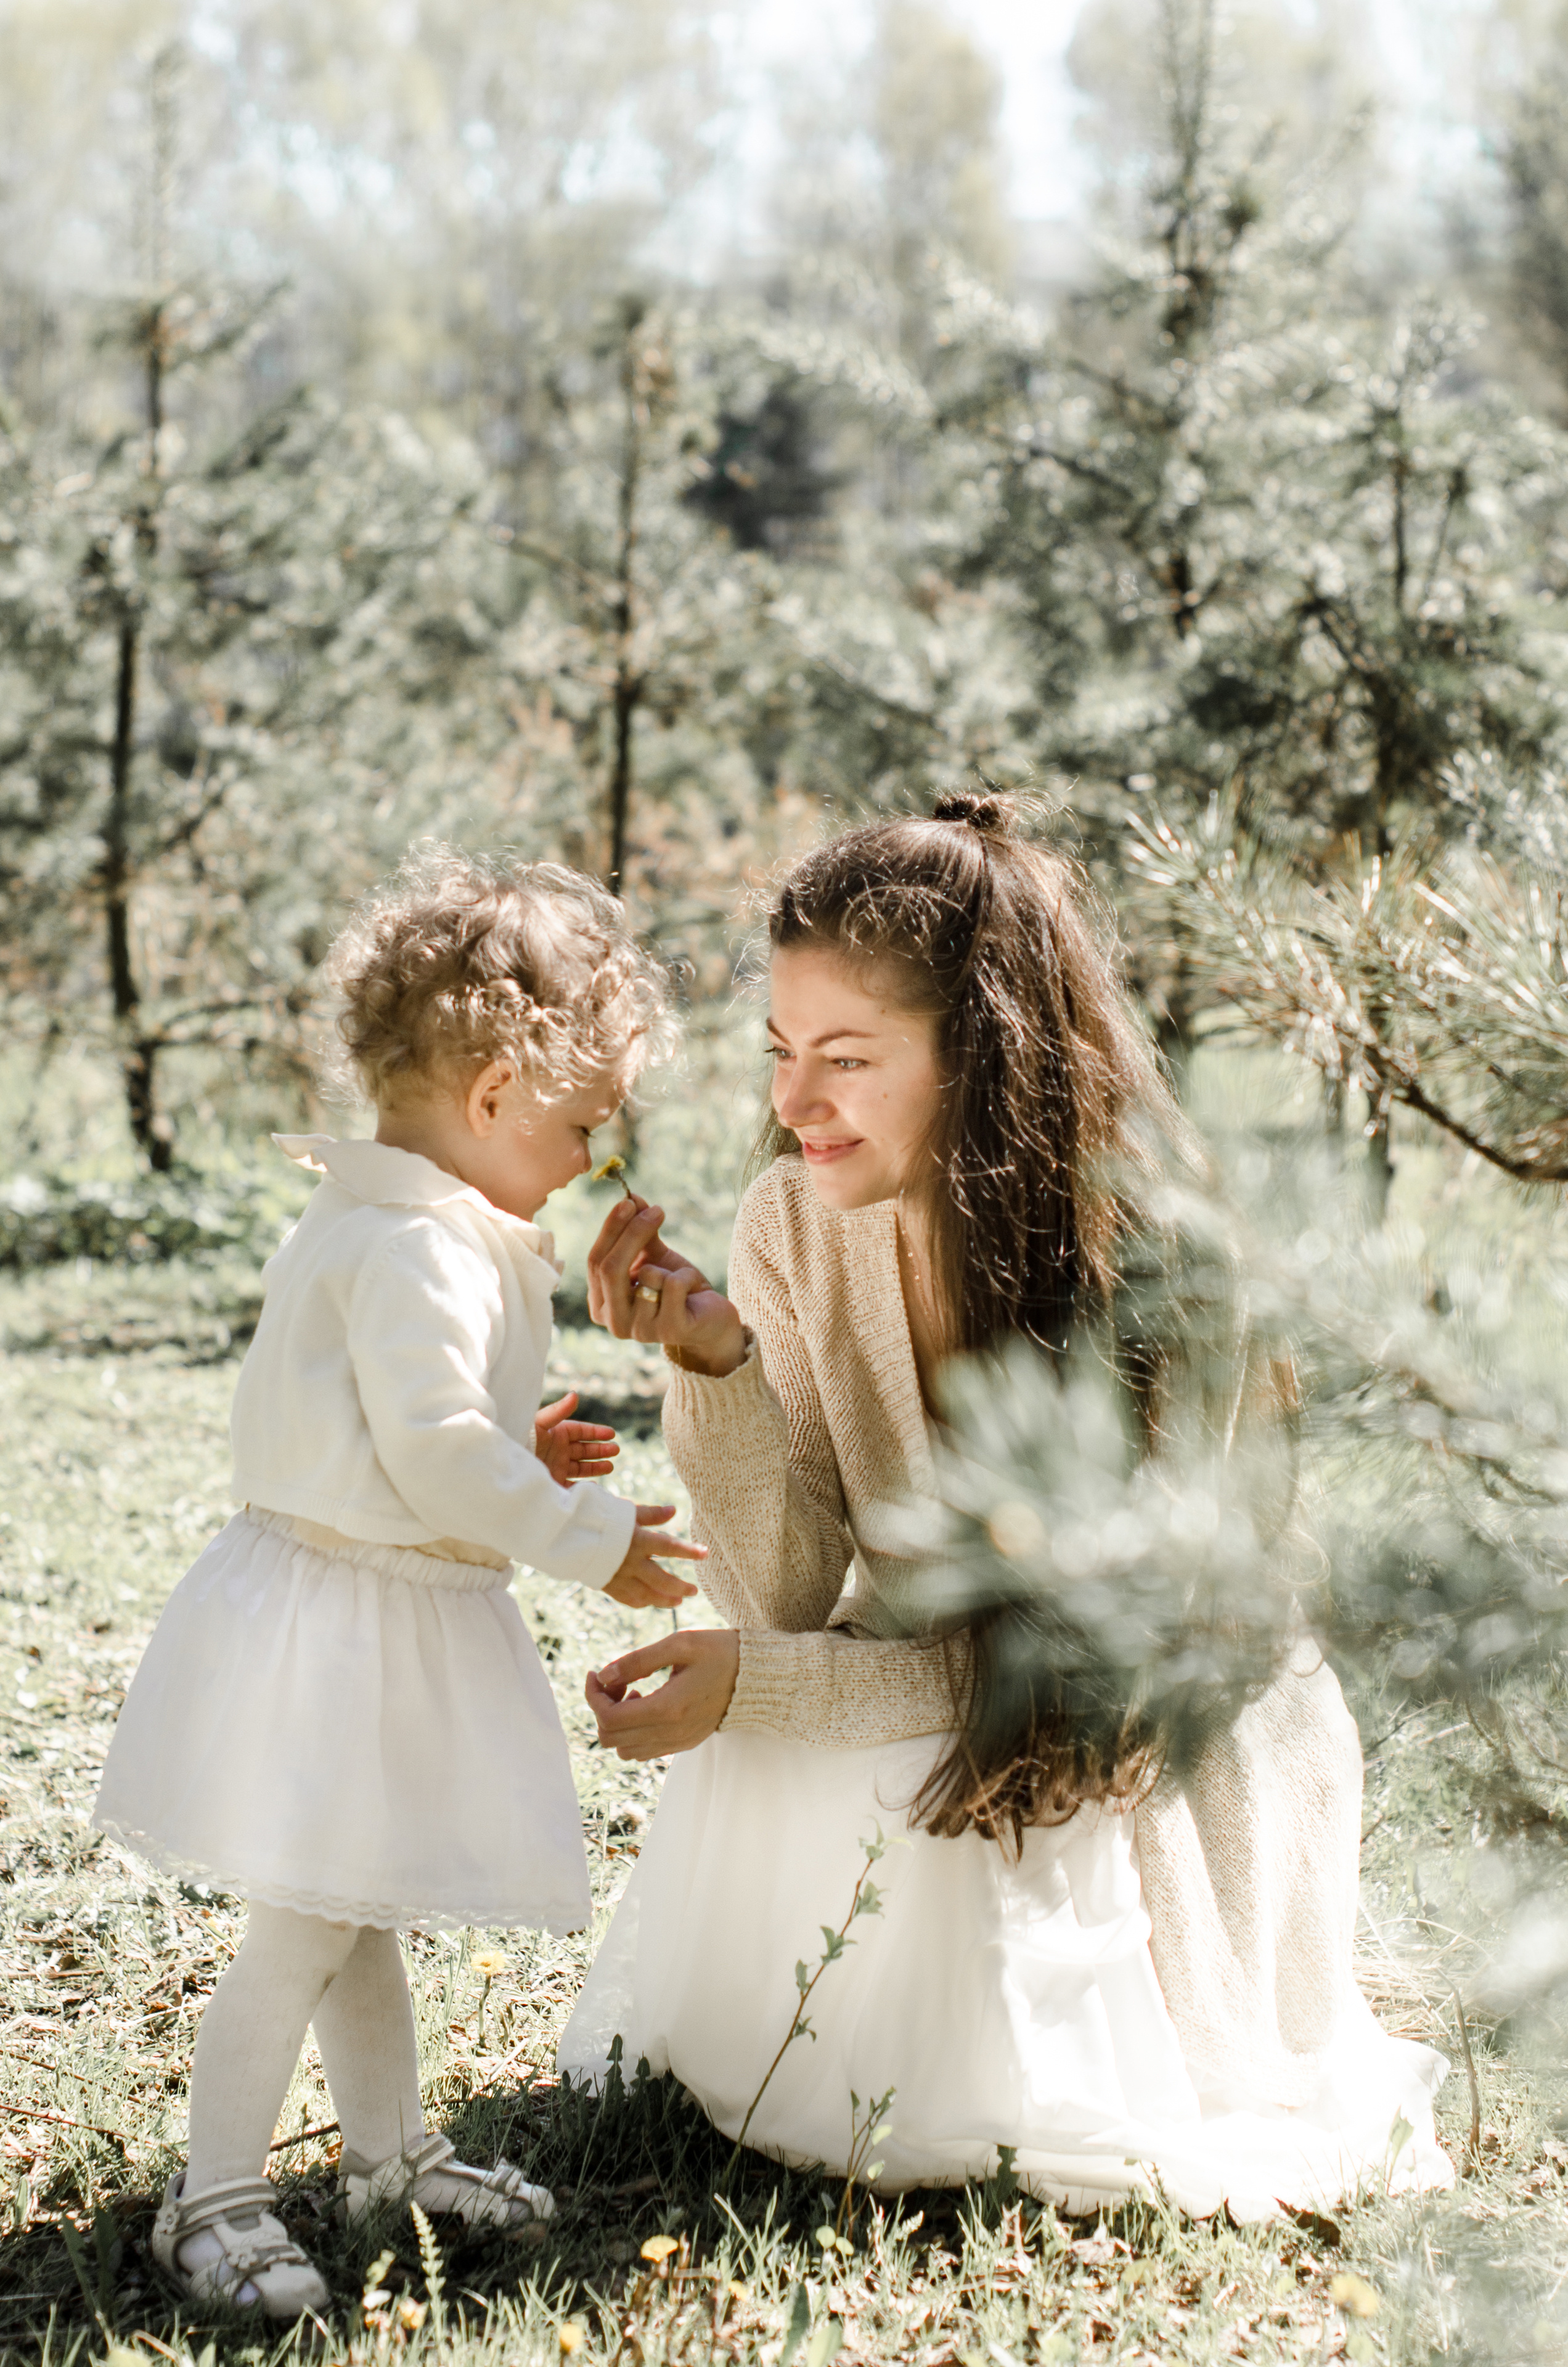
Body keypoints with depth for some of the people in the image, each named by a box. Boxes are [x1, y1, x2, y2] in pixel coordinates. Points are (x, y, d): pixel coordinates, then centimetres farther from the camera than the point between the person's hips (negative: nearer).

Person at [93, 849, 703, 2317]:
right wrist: (588, 1539, -18)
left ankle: (387, 2151, 34)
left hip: (388, 1622, 11)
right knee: (309, 1926, -2)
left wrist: (521, 1449, 14)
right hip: (337, 1625, -11)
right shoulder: (420, 1248, -22)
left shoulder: (362, 1222, 12)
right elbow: (434, 1453, -27)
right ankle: (213, 2197, 8)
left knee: (361, 1910, 21)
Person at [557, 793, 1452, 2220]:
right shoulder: (794, 1226, -10)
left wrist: (755, 1681, -28)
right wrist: (713, 1362, -28)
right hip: (915, 1729, 3)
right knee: (764, 1779, -25)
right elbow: (792, 1596, -12)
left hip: (1156, 1762, -3)